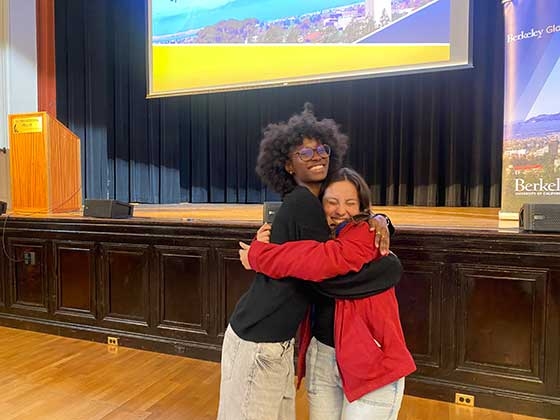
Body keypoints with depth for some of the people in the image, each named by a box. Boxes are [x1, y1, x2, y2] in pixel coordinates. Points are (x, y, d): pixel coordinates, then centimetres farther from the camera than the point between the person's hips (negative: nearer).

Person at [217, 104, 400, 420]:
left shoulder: (315, 202, 7)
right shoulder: (302, 203, -20)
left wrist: (379, 222, -5)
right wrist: (390, 265, -6)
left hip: (276, 337, 9)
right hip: (258, 341, -8)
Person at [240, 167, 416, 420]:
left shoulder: (366, 235, -16)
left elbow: (324, 261, -34)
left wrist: (256, 254, -23)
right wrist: (263, 244, -14)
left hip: (371, 363, -6)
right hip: (322, 356, 6)